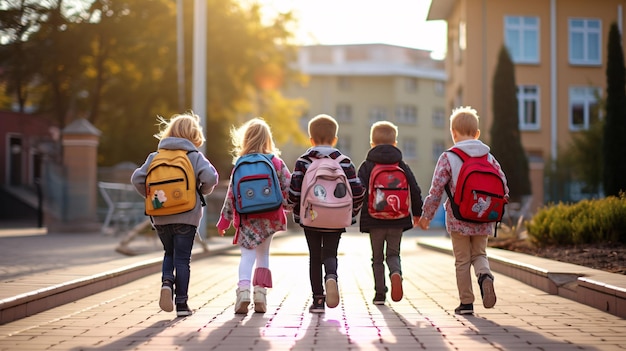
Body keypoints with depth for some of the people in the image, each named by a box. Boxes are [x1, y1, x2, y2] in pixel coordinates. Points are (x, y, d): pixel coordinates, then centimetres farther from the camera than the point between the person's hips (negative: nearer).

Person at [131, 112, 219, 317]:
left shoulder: (155, 157, 7)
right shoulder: (195, 157, -2)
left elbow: (137, 178, -2)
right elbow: (211, 177, -18)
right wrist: (203, 191, 2)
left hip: (160, 218, 3)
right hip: (186, 217, -3)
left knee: (169, 254, 22)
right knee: (182, 259, 5)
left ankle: (167, 280, -6)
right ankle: (181, 304, 6)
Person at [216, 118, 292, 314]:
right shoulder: (276, 162, 0)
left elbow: (232, 194, -2)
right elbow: (289, 187, -3)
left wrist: (224, 220, 5)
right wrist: (285, 206, 15)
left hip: (248, 218, -2)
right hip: (270, 217, 2)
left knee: (247, 255, -2)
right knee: (263, 255, 15)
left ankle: (243, 291, -22)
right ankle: (260, 294, 10)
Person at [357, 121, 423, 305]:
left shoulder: (367, 166, -2)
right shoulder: (402, 166, 4)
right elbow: (415, 190, 4)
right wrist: (417, 213, 16)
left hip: (374, 220, -1)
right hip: (397, 220, 1)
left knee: (377, 257, 11)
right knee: (393, 254, 12)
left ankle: (380, 293, 9)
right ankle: (396, 273, -20)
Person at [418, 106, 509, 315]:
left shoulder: (448, 158, -7)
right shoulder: (489, 157, 4)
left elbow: (436, 190, -8)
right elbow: (503, 186, 5)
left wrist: (426, 216, 2)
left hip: (458, 220, -3)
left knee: (462, 261, 8)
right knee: (479, 254, 18)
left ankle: (466, 303, 10)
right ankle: (484, 275, -14)